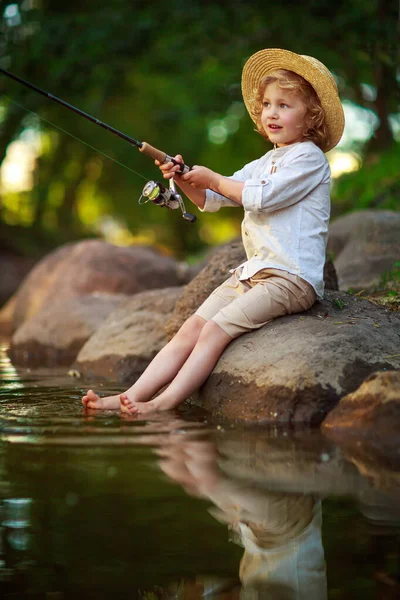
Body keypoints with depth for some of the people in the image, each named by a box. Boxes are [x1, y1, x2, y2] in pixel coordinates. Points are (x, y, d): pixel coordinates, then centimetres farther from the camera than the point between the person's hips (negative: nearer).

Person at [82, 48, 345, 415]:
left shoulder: (309, 157, -5)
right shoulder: (262, 164, 23)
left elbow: (262, 197, -17)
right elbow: (211, 200, 21)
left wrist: (213, 179, -5)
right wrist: (184, 181, 0)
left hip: (291, 278, -8)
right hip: (251, 271, 8)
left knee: (215, 329, -24)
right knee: (191, 327, -9)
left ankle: (162, 404, -30)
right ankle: (130, 398, -18)